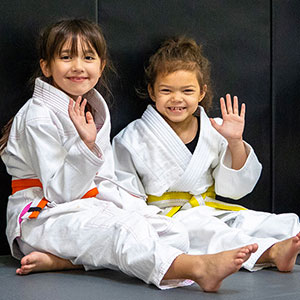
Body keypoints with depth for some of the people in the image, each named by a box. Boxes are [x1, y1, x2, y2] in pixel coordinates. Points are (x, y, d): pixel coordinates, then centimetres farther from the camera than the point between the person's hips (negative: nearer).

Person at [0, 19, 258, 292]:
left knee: (175, 233, -13)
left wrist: (133, 204, -2)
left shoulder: (97, 108, 12)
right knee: (123, 228, -35)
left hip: (89, 207, 8)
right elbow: (60, 192, -18)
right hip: (43, 216, -8)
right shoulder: (40, 117, -13)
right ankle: (197, 268, -61)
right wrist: (86, 144, -27)